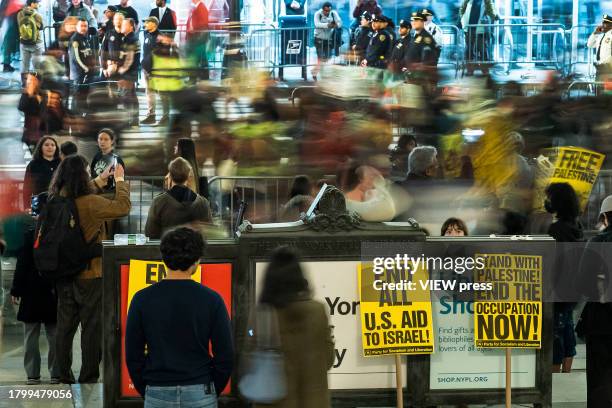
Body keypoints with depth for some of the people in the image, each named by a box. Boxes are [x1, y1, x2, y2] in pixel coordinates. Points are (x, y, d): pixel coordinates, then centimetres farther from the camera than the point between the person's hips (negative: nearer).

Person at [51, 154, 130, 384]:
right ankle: (88, 380, 6)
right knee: (92, 328, 3)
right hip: (90, 276, -6)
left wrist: (101, 180, 22)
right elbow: (122, 207, -15)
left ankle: (64, 379, 18)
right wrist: (120, 181, -1)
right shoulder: (90, 203, -22)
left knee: (65, 327, 13)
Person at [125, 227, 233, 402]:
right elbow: (225, 357, -2)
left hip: (157, 395, 1)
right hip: (200, 395, 0)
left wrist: (146, 392, 12)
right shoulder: (211, 299, -4)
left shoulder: (142, 299, -3)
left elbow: (133, 356, 0)